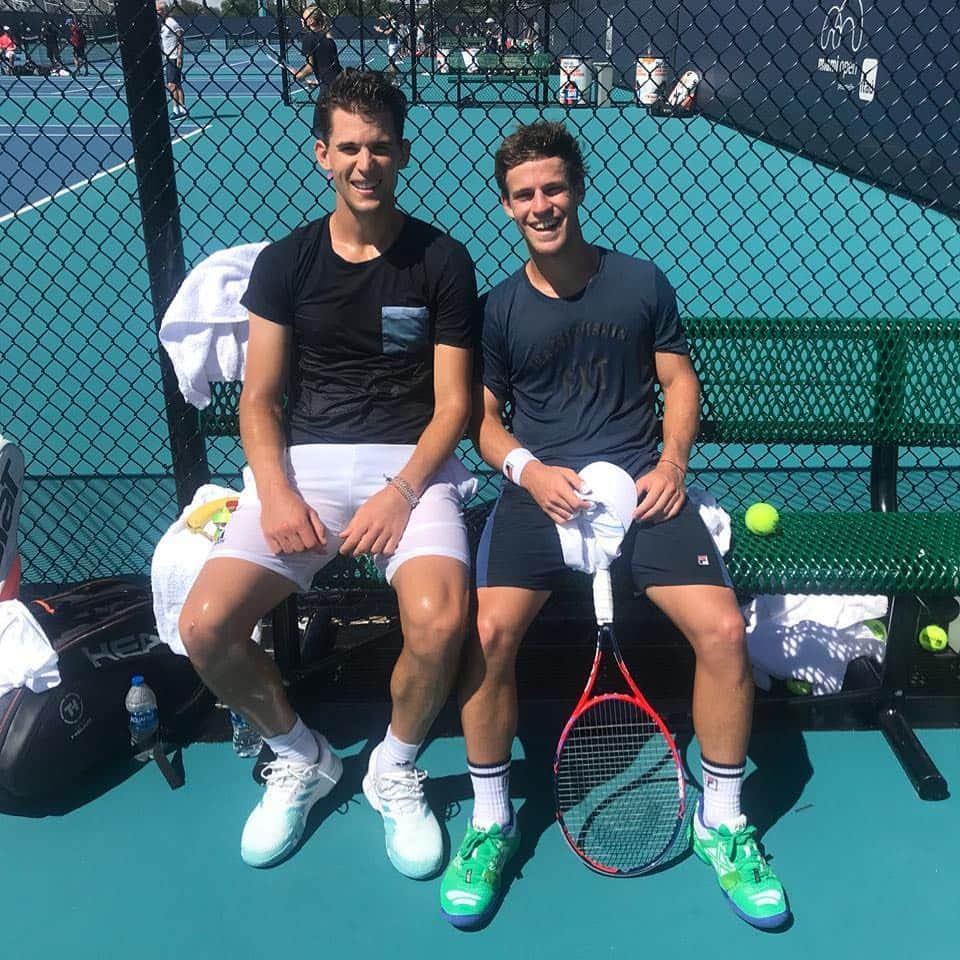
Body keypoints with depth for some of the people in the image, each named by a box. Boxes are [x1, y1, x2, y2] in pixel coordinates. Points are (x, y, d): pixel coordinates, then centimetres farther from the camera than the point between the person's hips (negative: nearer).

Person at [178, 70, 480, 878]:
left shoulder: (443, 261, 3)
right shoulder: (286, 261, 8)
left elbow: (453, 404, 0)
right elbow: (258, 401, 6)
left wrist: (401, 492, -16)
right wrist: (277, 493, -12)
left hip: (413, 465, -2)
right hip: (304, 462, 2)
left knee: (439, 622, -30)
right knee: (205, 626, -18)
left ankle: (396, 769, 4)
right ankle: (300, 757, 13)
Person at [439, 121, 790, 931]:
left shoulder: (642, 283, 7)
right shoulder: (498, 308, 7)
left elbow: (680, 381, 14)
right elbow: (483, 417, 9)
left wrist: (672, 460, -4)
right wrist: (529, 470, -11)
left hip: (640, 482, 0)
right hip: (539, 488, 0)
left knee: (723, 631, -18)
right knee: (487, 633, -23)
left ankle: (722, 820, 7)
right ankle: (491, 820, 2)